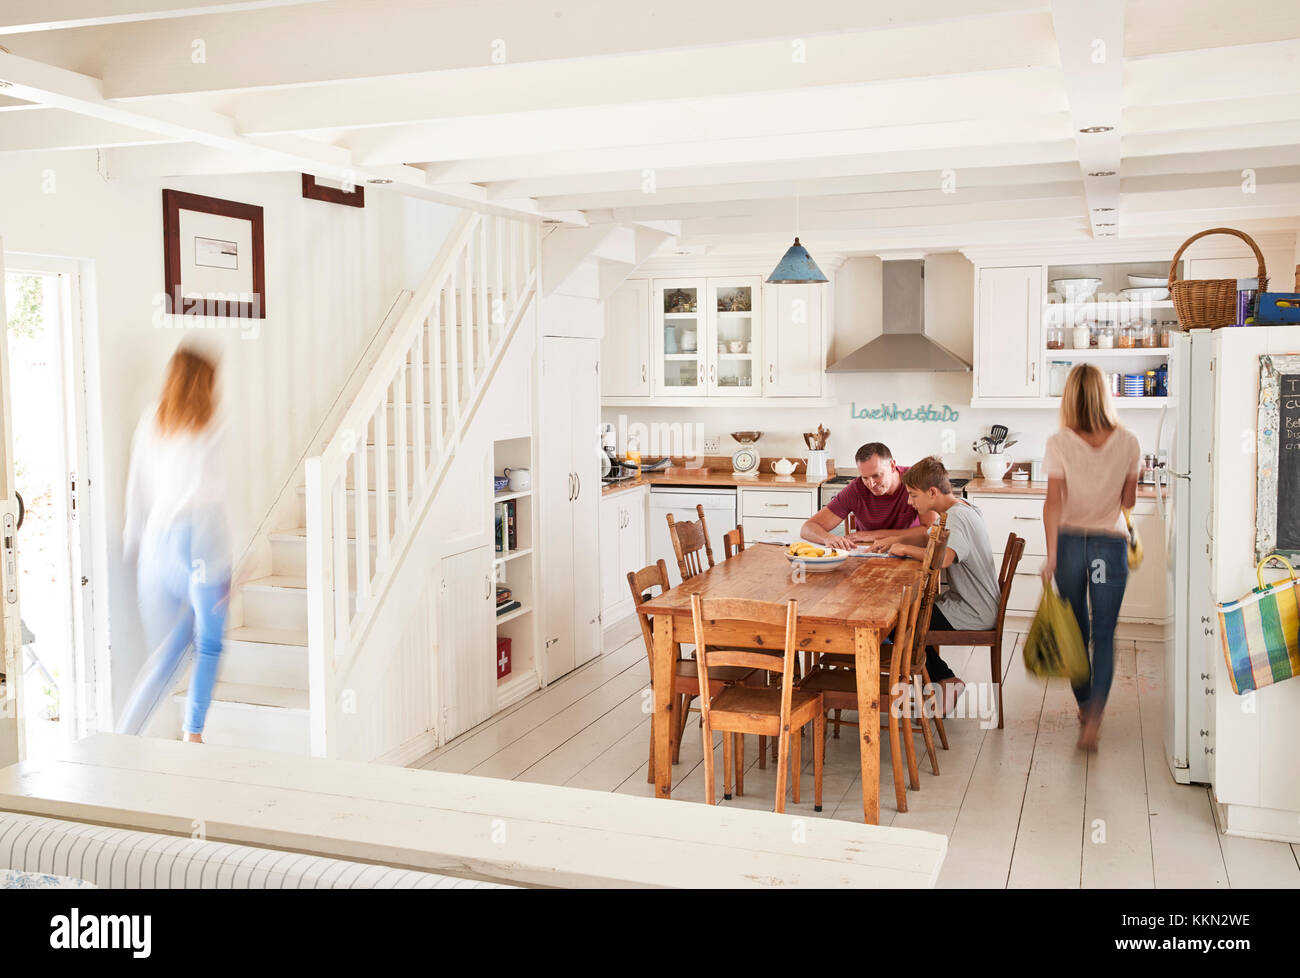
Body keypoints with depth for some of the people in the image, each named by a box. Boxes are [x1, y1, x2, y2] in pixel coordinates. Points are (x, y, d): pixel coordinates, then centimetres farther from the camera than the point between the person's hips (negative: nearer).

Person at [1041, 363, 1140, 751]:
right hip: (1111, 544, 0)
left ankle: (1084, 706, 30)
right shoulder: (1128, 442, -6)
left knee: (1076, 630, 16)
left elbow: (1053, 503, -11)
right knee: (1104, 635, 6)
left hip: (1069, 541, 0)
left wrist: (1051, 556, -7)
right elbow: (1129, 501, 2)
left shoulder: (1059, 443, -10)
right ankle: (1093, 720, -8)